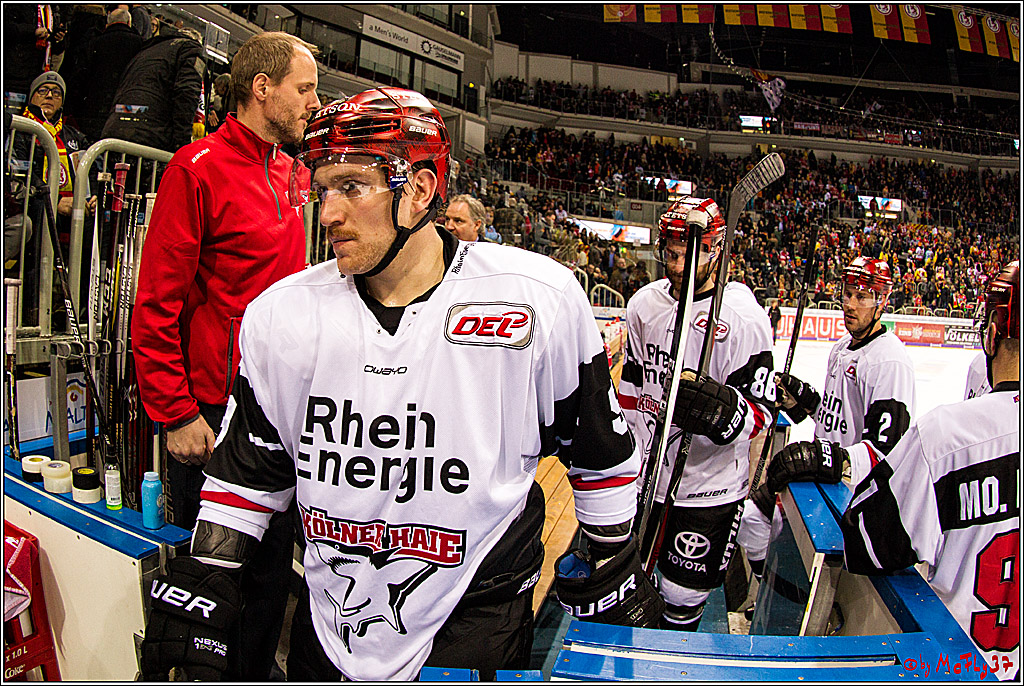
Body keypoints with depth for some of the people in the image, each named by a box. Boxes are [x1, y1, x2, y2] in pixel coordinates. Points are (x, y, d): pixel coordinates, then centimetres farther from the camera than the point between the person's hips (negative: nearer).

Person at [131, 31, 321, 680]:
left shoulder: (289, 173, 11)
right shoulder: (198, 168, -12)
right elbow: (157, 304, -13)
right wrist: (177, 415, -14)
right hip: (212, 413, -7)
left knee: (273, 559, 17)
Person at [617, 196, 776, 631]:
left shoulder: (742, 315, -17)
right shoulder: (645, 303, 1)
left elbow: (760, 409, -17)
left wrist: (725, 413, -38)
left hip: (710, 485, -5)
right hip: (644, 473, 5)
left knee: (684, 597, 8)